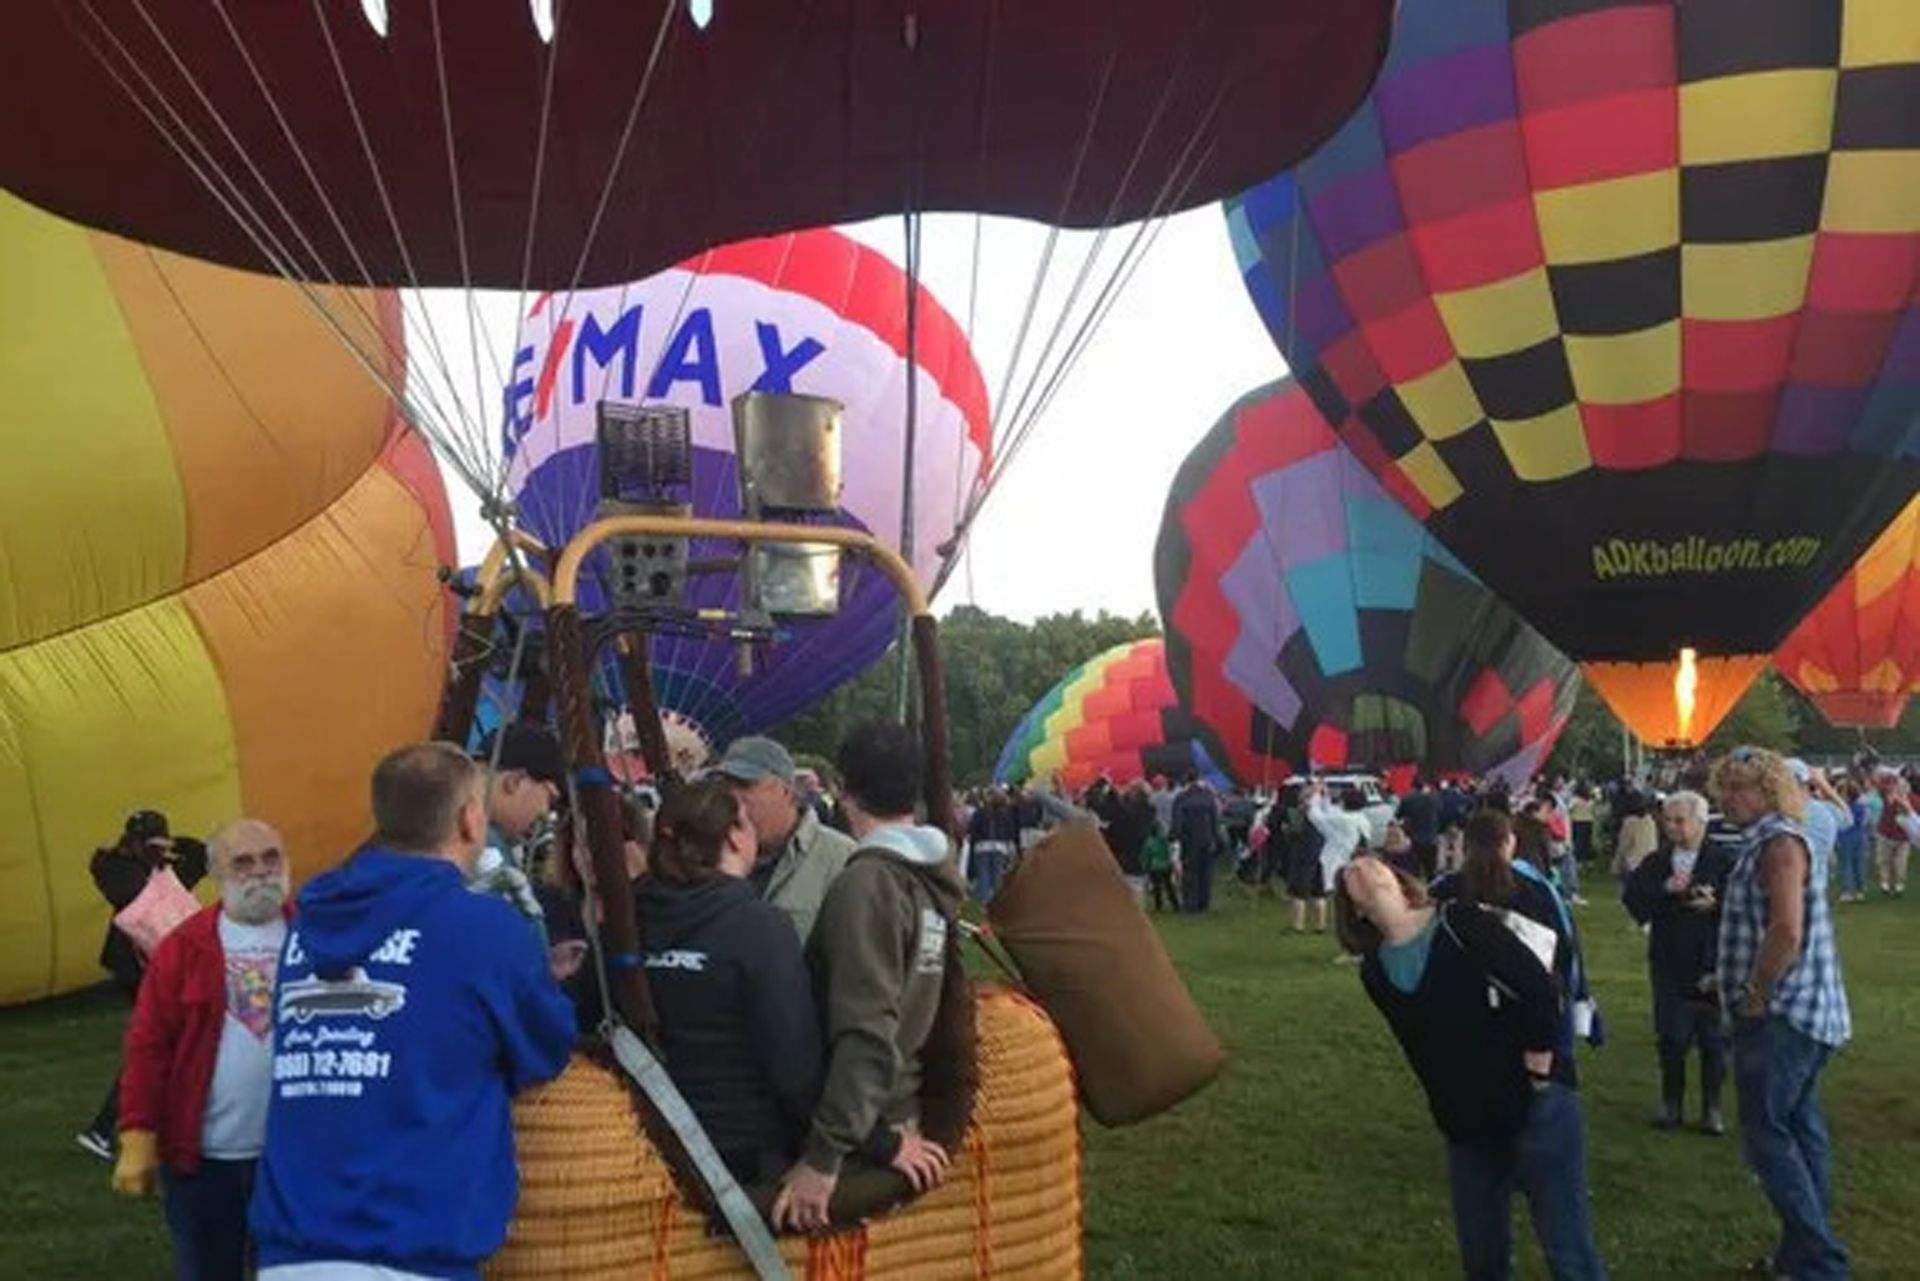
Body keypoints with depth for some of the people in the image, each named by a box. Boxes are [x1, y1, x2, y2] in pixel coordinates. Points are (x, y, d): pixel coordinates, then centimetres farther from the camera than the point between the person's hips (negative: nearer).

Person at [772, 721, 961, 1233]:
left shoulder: (867, 883, -19)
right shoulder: (939, 874, 5)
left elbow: (866, 1032, -25)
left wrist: (823, 1155, -24)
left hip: (862, 1131, -8)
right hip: (901, 1111, 8)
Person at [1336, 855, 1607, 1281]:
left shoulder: (1460, 923, -12)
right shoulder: (1374, 973, 2)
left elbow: (1539, 992, -14)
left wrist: (1537, 1081, -10)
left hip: (1537, 1106, -5)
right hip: (1467, 1127, 5)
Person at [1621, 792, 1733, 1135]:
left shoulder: (1722, 862, -5)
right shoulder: (1655, 862, 5)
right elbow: (1631, 896, -6)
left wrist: (1715, 904, -26)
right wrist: (1663, 889, -20)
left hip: (1711, 964, -2)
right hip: (1668, 963, 2)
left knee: (1713, 1038, 7)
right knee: (1672, 1037, 7)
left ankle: (1712, 1107, 20)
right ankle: (1671, 1102, 22)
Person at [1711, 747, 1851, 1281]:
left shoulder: (1779, 842, -16)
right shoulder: (1769, 841, 15)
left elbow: (1786, 933, -27)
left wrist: (1754, 996, -17)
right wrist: (1743, 985, 15)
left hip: (1782, 1015, -10)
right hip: (1798, 1014, 10)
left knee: (1766, 1133, -7)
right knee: (1799, 1130, 14)